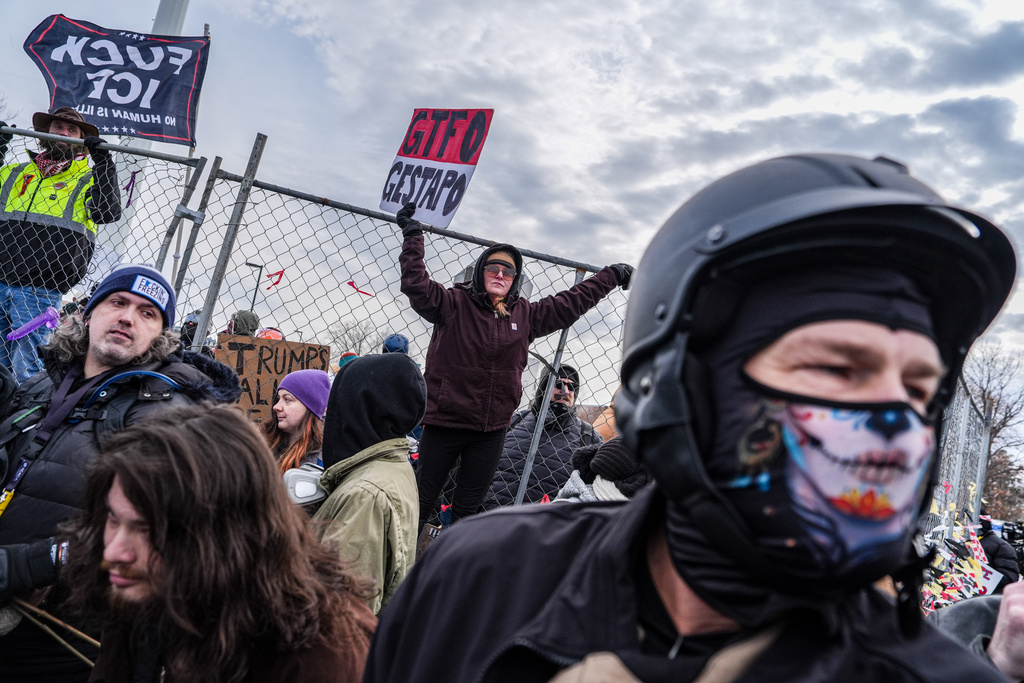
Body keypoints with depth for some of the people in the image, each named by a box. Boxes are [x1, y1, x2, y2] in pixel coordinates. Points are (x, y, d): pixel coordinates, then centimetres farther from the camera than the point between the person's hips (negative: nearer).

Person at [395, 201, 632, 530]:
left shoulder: (526, 315, 8)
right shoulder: (454, 304, -5)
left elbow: (570, 303, 17)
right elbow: (416, 284, -17)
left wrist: (611, 276, 23)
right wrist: (413, 236, -20)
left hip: (492, 431, 4)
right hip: (444, 422, -4)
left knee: (468, 507, 13)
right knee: (422, 499, 4)